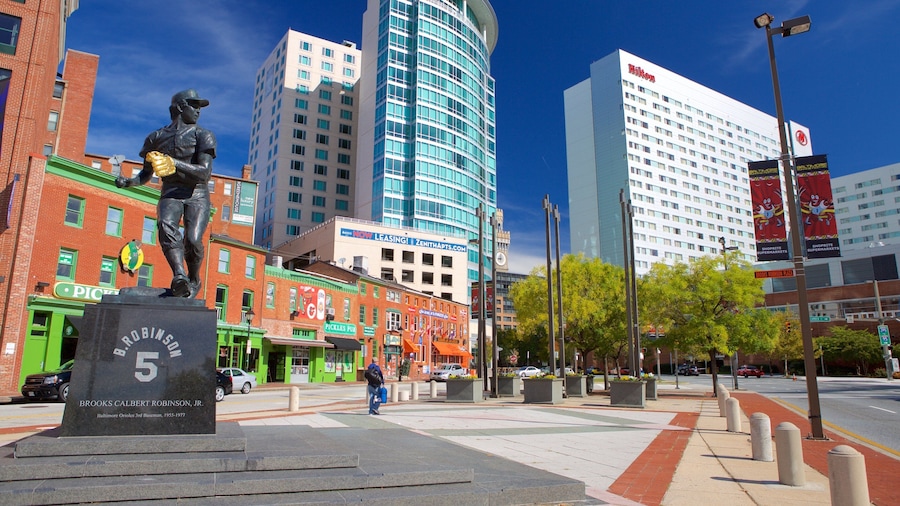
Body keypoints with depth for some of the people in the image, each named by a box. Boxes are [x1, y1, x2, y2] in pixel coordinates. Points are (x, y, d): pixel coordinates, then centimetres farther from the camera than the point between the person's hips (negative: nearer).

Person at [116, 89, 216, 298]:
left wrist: (174, 163, -22)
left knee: (193, 239, -22)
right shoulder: (157, 137, 14)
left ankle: (194, 280, 3)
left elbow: (205, 173, -9)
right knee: (166, 226, -30)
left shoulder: (203, 136, 5)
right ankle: (179, 276, -44)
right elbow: (147, 173, 22)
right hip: (170, 193, 2)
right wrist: (128, 181, 1)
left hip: (197, 194, -2)